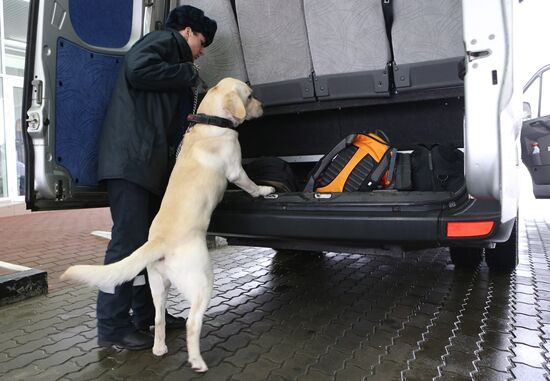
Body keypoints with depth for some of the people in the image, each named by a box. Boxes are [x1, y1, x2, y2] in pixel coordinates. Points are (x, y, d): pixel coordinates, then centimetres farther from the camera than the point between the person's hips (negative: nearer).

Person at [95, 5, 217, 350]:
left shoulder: (174, 56, 29)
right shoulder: (165, 39, 2)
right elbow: (138, 68, -20)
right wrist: (188, 75, -10)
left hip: (150, 162, 10)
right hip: (130, 158, -10)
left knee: (150, 240, 12)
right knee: (128, 240, -9)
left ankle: (146, 314, 22)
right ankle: (112, 327, 1)